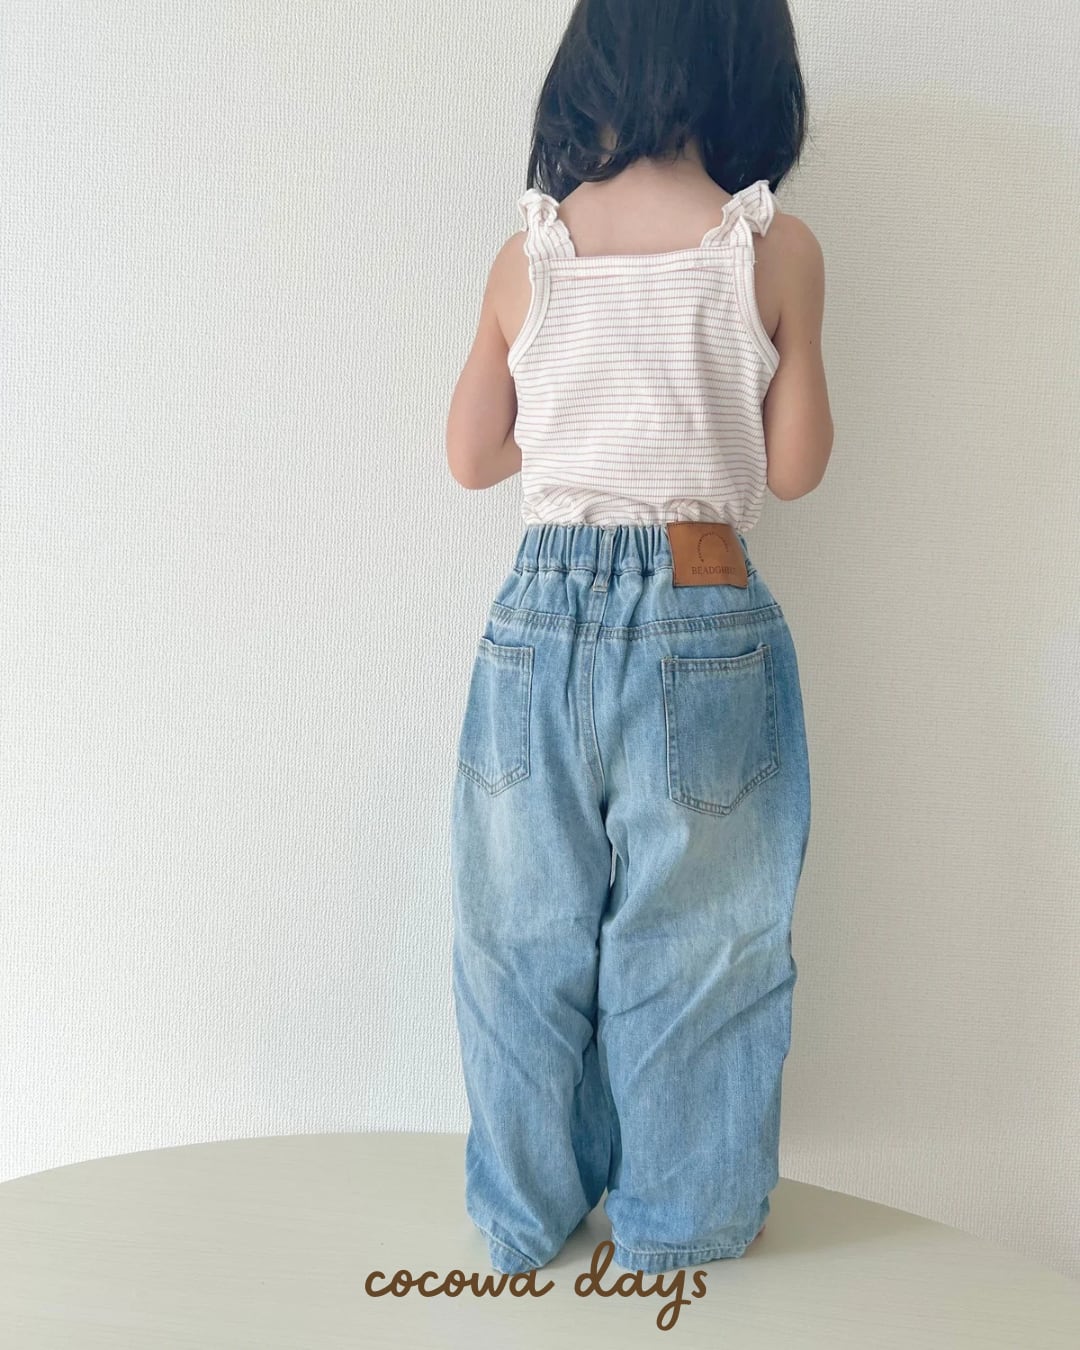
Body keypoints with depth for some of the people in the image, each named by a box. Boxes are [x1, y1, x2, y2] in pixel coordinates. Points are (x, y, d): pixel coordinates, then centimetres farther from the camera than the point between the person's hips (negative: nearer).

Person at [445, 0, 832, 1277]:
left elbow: (471, 456, 9)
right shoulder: (776, 249, -3)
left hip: (539, 619, 3)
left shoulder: (527, 251, 3)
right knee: (689, 945, 15)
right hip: (704, 630, -2)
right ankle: (678, 1222, 36)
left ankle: (526, 1216, 37)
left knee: (527, 934, 18)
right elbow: (793, 466, 1)